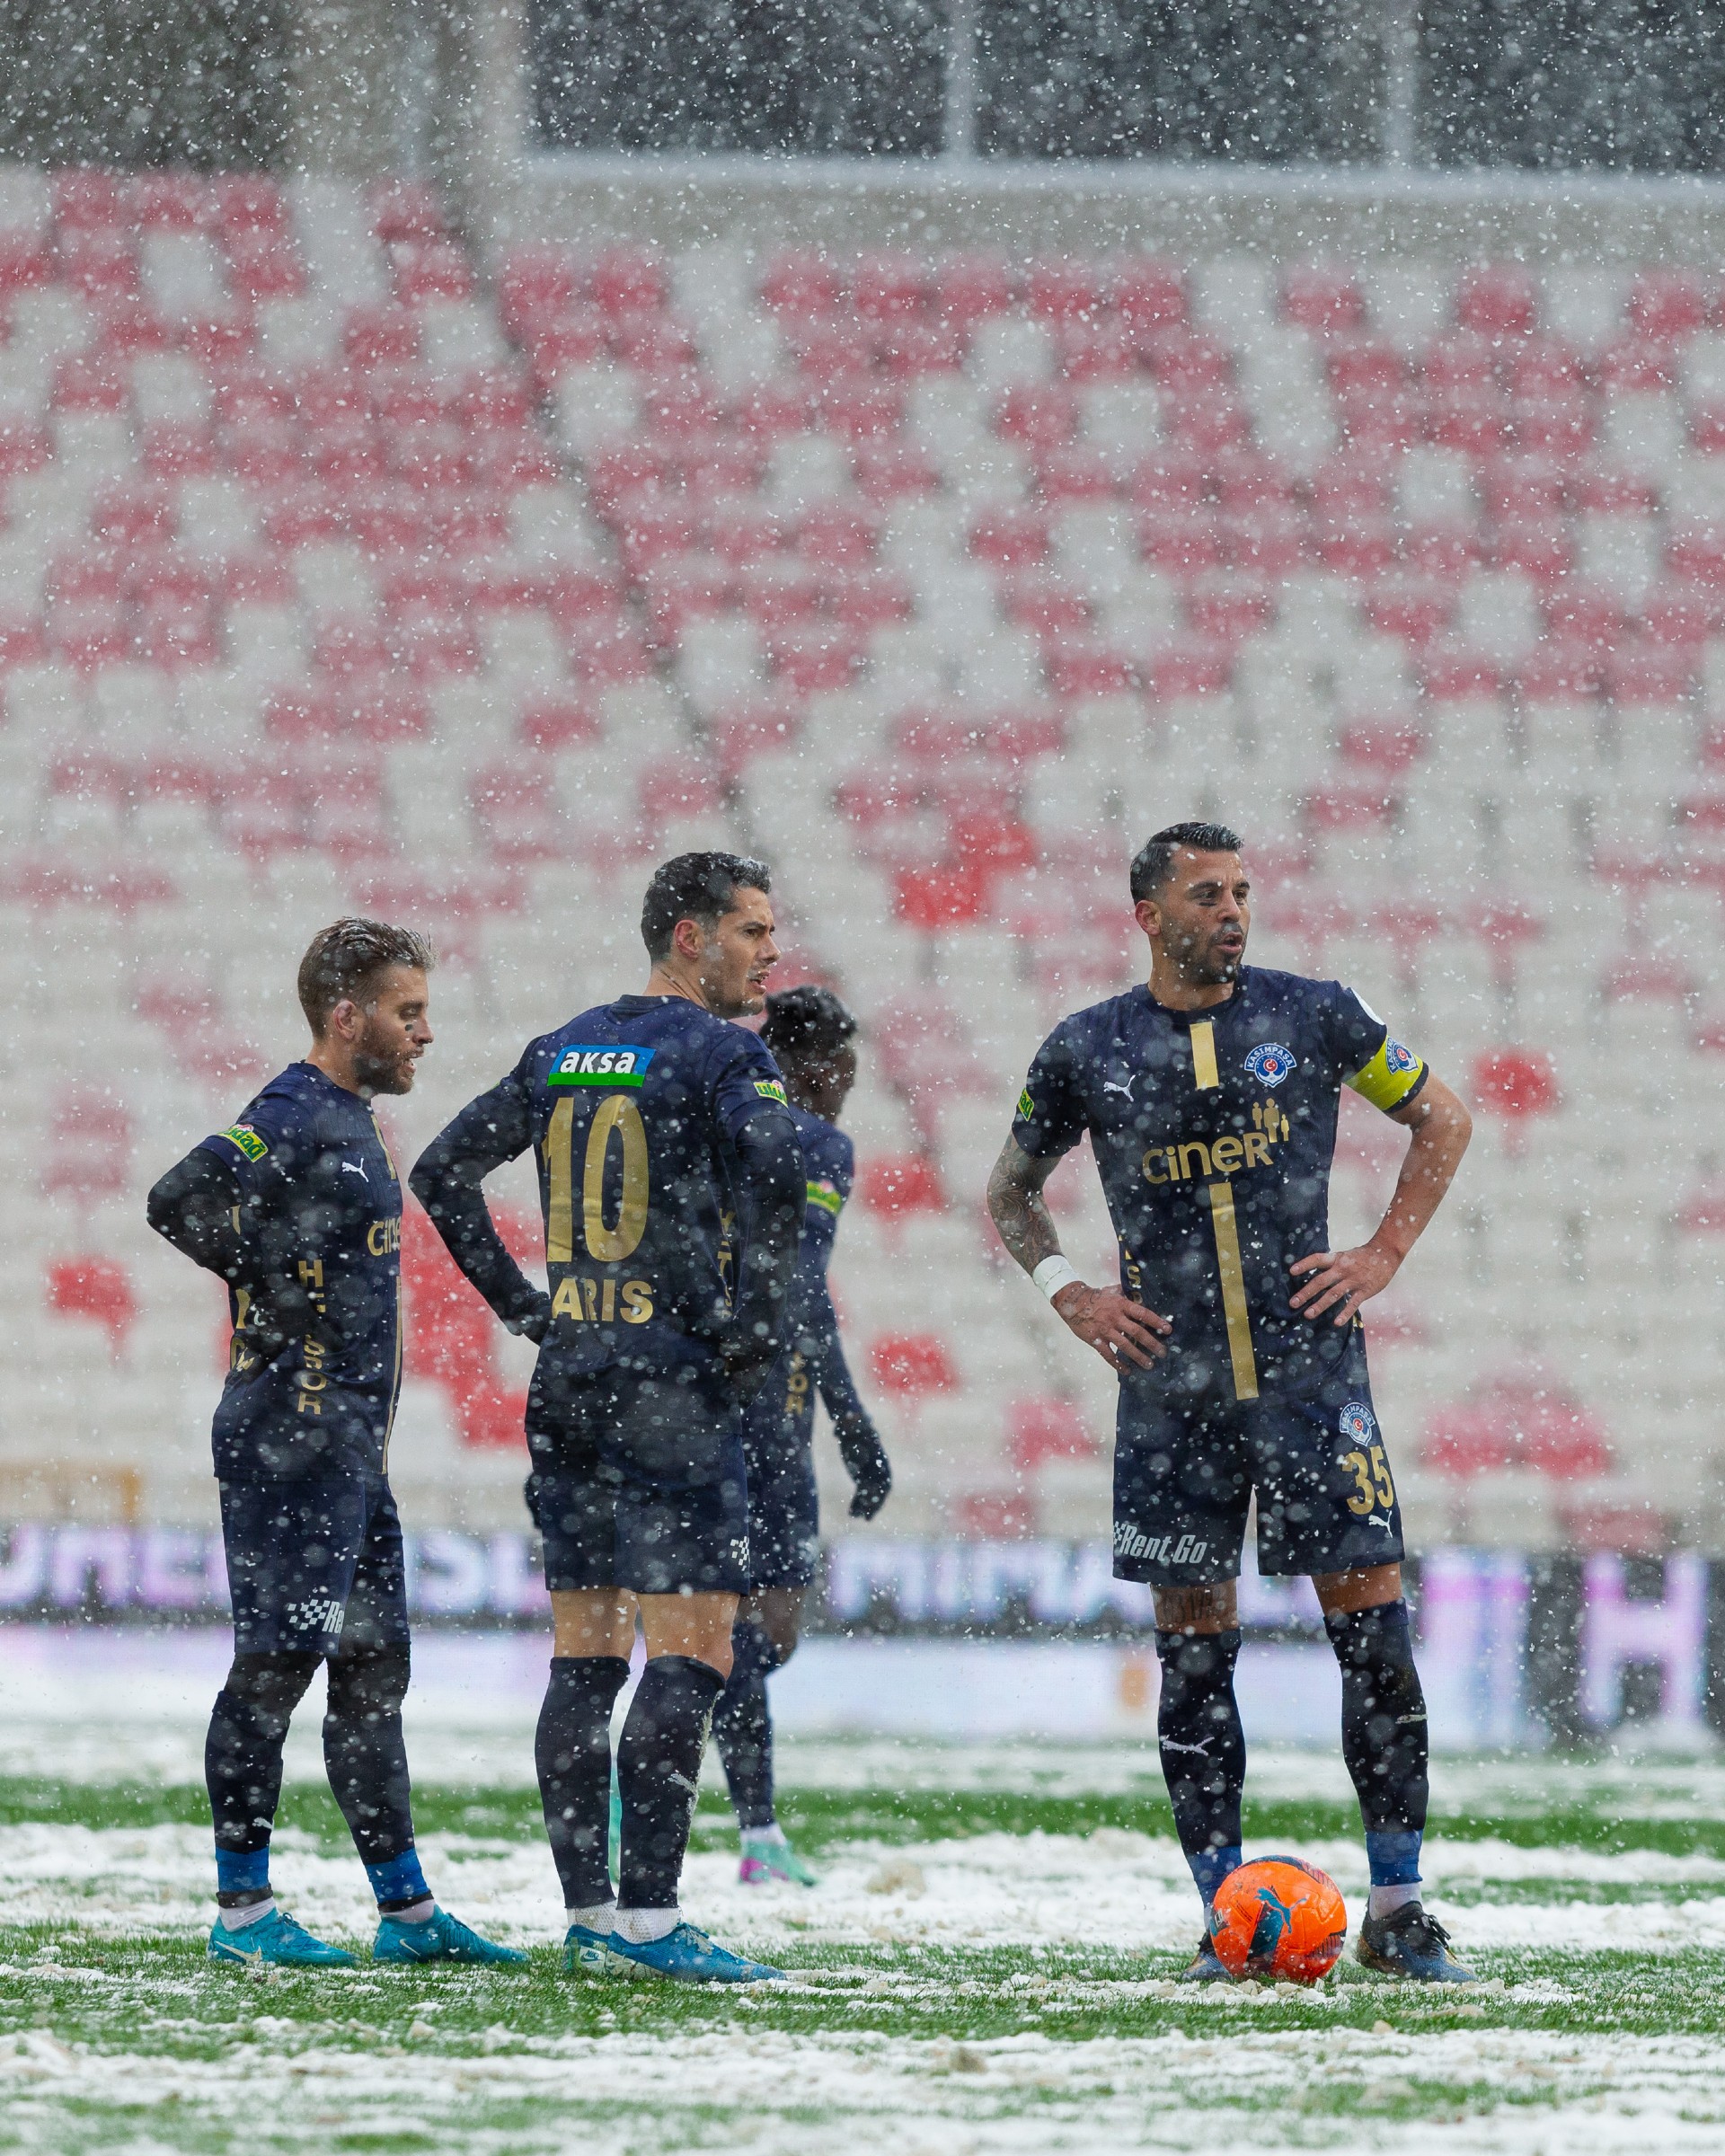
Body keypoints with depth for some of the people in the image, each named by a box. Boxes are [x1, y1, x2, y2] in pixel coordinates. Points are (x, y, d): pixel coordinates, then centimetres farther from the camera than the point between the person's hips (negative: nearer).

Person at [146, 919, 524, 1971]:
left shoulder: (351, 1123, 17)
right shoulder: (294, 1117, -14)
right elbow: (182, 1200, -28)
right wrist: (277, 1293, -19)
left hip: (351, 1445, 10)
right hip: (292, 1438, -10)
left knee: (373, 1669, 10)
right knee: (277, 1663, -6)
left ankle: (409, 1912, 14)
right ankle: (243, 1911, -2)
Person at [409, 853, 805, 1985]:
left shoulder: (563, 1053, 14)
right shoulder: (721, 1055, -8)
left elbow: (443, 1171, 16)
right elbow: (773, 1173, -24)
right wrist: (758, 1333, -13)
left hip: (569, 1382, 7)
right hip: (676, 1386, -7)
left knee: (586, 1657, 9)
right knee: (690, 1655, -7)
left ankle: (590, 1918, 9)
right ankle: (648, 1920, -13)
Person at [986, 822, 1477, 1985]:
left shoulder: (1314, 1016, 2)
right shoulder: (1087, 1051, 4)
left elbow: (1442, 1117, 14)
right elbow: (1013, 1189, 18)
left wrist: (1384, 1255, 3)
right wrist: (1071, 1295, 2)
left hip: (1311, 1365, -1)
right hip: (1172, 1384, 1)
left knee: (1372, 1622, -6)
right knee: (1193, 1648, 1)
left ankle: (1399, 1910, 1)